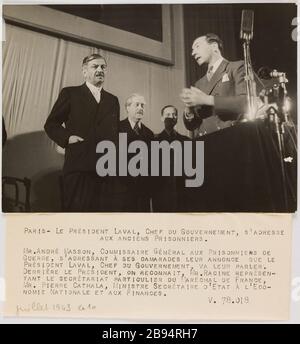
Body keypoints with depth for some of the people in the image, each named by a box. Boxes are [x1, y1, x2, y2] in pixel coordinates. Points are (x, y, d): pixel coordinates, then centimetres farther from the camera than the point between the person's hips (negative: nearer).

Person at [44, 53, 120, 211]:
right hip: (79, 168, -3)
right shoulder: (70, 93, 9)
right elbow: (51, 124, 10)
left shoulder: (113, 100, 21)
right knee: (76, 209, -6)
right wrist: (66, 137, -8)